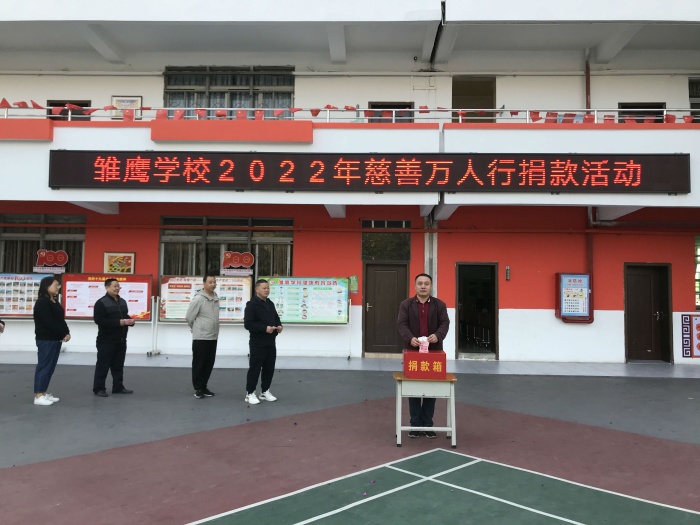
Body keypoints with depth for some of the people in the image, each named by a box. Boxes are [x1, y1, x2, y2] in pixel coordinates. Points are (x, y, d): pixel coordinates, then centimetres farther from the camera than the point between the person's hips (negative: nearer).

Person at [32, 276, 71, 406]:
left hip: (56, 339, 9)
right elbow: (49, 322, -19)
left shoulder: (55, 302, 16)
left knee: (50, 367, 11)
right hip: (46, 340, -9)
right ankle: (38, 396, 0)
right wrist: (63, 334, -14)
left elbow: (61, 320, 13)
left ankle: (44, 393, 18)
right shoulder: (42, 302, -13)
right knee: (44, 366, -5)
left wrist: (66, 333, -2)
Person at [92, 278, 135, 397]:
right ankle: (98, 389, 10)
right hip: (106, 341, -7)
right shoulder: (101, 302, -11)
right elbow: (99, 320, -20)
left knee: (118, 365, 13)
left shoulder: (122, 302, 14)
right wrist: (119, 322, -24)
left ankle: (118, 387, 21)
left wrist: (130, 321, 0)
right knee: (103, 365, 0)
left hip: (121, 340, 7)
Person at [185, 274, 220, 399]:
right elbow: (189, 317, -8)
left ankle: (203, 386, 23)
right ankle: (198, 388, 14)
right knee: (199, 364, 3)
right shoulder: (198, 299, -14)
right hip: (200, 337, -6)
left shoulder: (216, 298, 7)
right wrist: (197, 329, 5)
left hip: (213, 337, 7)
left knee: (209, 363, 12)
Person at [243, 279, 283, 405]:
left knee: (269, 368, 12)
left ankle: (265, 391, 25)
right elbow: (248, 324, -18)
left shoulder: (270, 304, 14)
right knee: (255, 368, -2)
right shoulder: (251, 304, -11)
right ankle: (250, 393, 8)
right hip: (258, 343, -7)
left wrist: (279, 326, 1)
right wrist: (265, 328, -24)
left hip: (270, 342, 8)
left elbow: (276, 318, 24)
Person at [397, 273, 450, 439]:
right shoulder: (406, 305, 3)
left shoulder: (439, 305, 6)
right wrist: (410, 338, -25)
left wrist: (438, 335, -24)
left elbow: (445, 323, -4)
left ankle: (428, 424, 16)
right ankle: (415, 424, 13)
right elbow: (402, 324, -7)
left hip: (433, 352, 1)